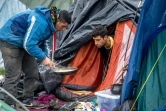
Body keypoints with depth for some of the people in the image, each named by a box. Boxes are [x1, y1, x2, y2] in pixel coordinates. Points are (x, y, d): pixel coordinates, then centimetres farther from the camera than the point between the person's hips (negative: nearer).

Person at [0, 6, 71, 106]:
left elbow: (42, 42, 15)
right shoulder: (41, 22, -30)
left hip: (23, 44, 10)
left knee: (33, 73, 8)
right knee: (13, 76, -13)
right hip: (10, 42, -10)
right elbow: (28, 44, -31)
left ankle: (28, 101, 18)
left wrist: (46, 57, 2)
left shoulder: (50, 23, 1)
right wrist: (43, 58, -23)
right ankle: (9, 106, -6)